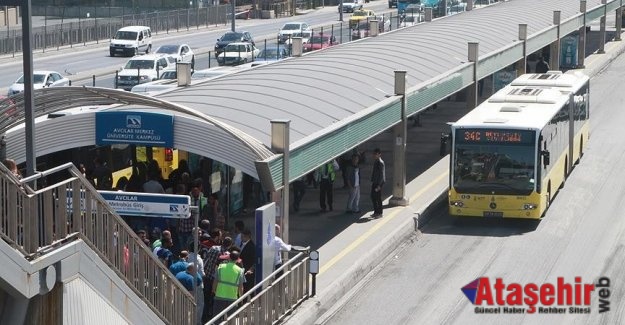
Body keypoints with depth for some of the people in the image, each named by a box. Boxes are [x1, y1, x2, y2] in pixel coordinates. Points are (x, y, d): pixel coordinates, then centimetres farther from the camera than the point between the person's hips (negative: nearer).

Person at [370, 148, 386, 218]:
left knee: (378, 198, -2)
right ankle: (376, 212, 24)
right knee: (373, 197, 13)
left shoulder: (380, 163, -18)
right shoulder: (375, 162, 10)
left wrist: (379, 185, -21)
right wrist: (372, 181, 18)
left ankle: (379, 213, 8)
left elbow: (381, 174, -19)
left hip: (379, 182, -9)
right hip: (374, 182, 9)